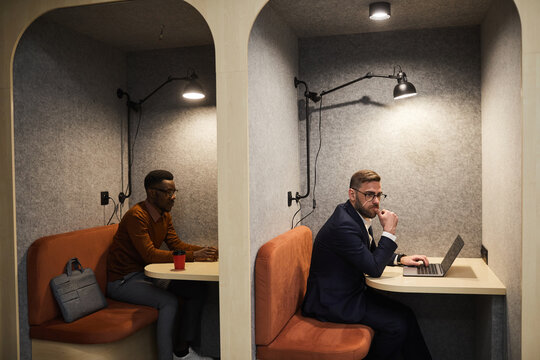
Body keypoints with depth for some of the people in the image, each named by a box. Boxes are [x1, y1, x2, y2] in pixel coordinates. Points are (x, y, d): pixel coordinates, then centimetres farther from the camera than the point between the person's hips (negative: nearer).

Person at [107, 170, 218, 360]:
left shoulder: (164, 215, 7)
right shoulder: (136, 216, -22)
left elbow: (175, 244, 6)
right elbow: (150, 254, -28)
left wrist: (203, 251, -12)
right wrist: (192, 256, -32)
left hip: (147, 274, 9)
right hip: (123, 280, -9)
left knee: (198, 288, -5)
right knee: (169, 301, -30)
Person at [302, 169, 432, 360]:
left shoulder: (358, 216, 4)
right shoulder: (343, 225, -27)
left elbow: (372, 252, 21)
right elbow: (374, 268, -22)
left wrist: (400, 259, 6)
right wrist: (389, 231, -18)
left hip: (353, 290, 9)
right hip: (333, 302, -9)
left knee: (405, 314, 2)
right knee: (397, 324, -12)